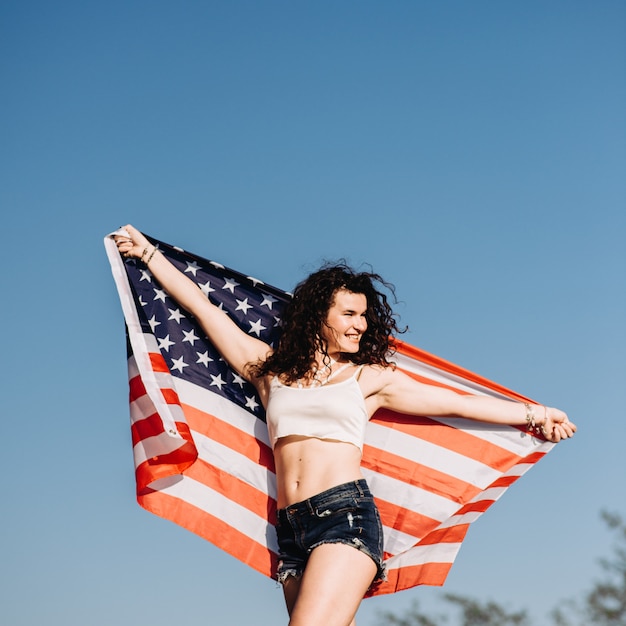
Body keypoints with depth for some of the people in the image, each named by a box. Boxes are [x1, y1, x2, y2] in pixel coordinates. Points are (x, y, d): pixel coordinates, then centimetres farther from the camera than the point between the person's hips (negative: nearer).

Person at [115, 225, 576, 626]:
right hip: (291, 528, 3)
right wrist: (147, 252, 25)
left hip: (346, 514, -3)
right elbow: (203, 307, 21)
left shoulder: (371, 377, 13)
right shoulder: (270, 368, 17)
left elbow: (454, 403, 16)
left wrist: (531, 414, 15)